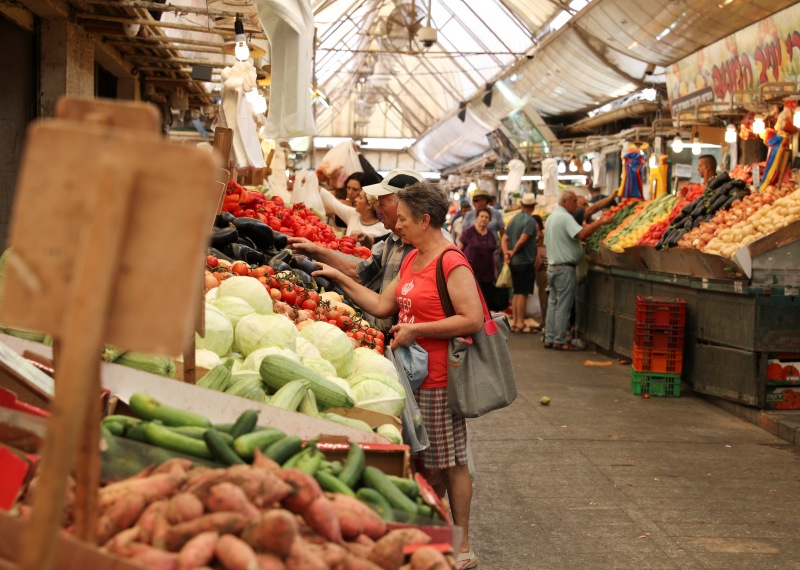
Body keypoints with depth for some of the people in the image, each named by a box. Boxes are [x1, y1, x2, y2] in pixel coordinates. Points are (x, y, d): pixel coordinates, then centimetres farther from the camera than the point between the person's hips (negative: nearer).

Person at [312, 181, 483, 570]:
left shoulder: (451, 264, -15)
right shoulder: (412, 259, 14)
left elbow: (473, 320, -22)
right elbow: (382, 306, 17)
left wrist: (416, 329, -19)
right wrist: (340, 278, 16)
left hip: (440, 379, -9)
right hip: (414, 374, 9)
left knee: (450, 462, 1)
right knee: (426, 461, 14)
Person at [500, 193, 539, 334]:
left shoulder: (514, 219, 11)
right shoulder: (530, 221, -14)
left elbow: (504, 239, 7)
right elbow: (522, 240, -23)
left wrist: (506, 252, -5)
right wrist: (514, 252, -8)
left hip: (514, 262, 8)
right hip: (525, 261, -8)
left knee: (517, 292, 14)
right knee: (523, 293, -4)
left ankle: (514, 322, 16)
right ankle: (520, 324, -2)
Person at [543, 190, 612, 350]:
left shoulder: (551, 217, 16)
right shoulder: (565, 217, -14)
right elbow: (581, 234, -30)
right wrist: (599, 223, -27)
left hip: (552, 265, 10)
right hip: (565, 267, -9)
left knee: (553, 303, 11)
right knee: (563, 305, -5)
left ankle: (549, 338, 13)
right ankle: (559, 340, -2)